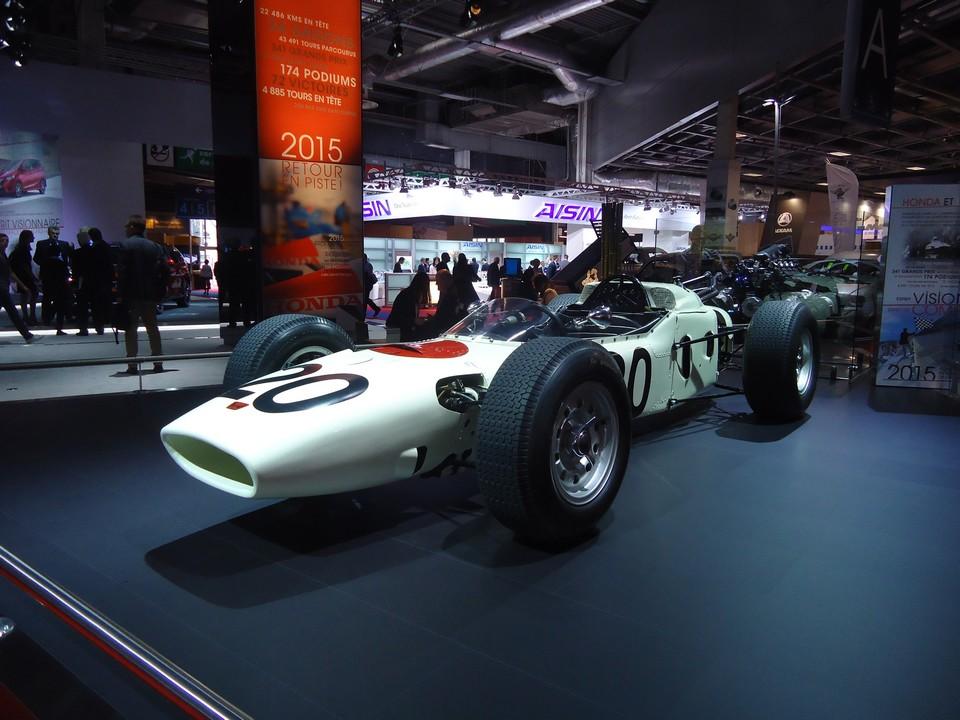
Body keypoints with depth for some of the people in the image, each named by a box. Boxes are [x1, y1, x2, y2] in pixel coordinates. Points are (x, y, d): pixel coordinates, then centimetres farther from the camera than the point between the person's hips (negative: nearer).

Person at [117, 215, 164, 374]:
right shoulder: (154, 246, 6)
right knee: (152, 328, 11)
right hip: (149, 294, 4)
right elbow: (161, 269, 2)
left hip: (131, 294, -4)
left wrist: (121, 292, -9)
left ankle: (132, 365, -1)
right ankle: (158, 363, 10)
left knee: (130, 329, 1)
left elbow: (122, 271, -14)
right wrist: (158, 292, 6)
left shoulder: (125, 244, -8)